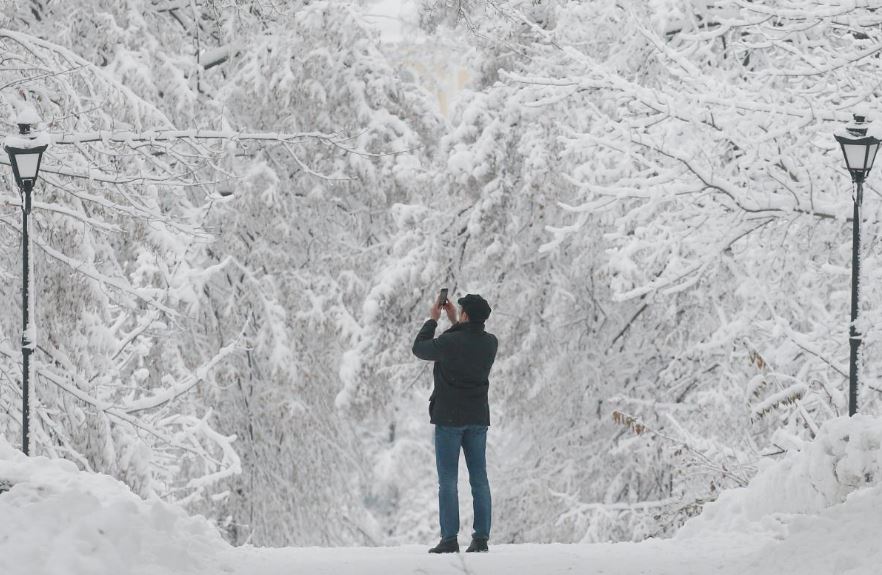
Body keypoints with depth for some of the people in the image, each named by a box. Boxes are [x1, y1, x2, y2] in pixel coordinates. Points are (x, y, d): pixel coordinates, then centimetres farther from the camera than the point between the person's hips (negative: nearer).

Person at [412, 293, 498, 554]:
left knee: (447, 479, -1)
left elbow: (419, 349, 1)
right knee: (479, 479, 6)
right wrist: (454, 323, 22)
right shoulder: (490, 343, -1)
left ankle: (449, 539, -5)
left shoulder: (449, 342, -18)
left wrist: (433, 319, 12)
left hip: (449, 417, -5)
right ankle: (481, 537, 3)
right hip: (478, 418, 5)